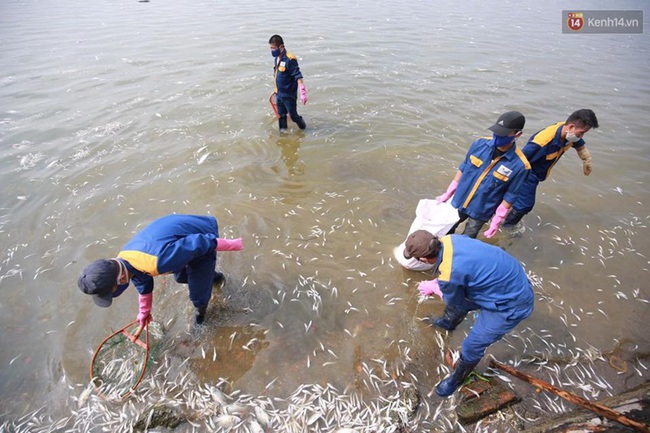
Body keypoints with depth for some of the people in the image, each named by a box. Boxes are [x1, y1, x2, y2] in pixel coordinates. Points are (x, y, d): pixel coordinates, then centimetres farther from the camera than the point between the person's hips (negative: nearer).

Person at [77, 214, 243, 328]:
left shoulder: (158, 261, -43)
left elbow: (199, 243, -36)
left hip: (203, 237, -7)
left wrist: (232, 245, -21)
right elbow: (143, 285, 10)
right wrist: (144, 312, 26)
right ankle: (209, 275, 58)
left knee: (197, 295, 1)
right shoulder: (124, 262, -11)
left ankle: (200, 309, 36)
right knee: (181, 276, 31)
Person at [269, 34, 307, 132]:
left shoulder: (289, 60, -20)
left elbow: (298, 77, -22)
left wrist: (303, 93, -27)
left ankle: (304, 128, 29)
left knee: (293, 115, 5)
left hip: (289, 94, -7)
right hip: (279, 94, 7)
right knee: (281, 115, 16)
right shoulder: (276, 58, 5)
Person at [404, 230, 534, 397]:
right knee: (460, 301, 28)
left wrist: (434, 288, 4)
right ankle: (448, 322, 60)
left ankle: (457, 379, 35)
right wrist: (437, 283, 0)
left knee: (472, 346, 7)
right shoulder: (448, 239, -14)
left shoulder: (448, 276, -36)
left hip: (511, 305, -8)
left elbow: (455, 303, -10)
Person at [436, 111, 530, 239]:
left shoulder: (519, 165, -22)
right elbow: (462, 169, 1)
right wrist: (448, 193, 6)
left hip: (480, 212, -3)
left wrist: (497, 221, -10)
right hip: (458, 203, 4)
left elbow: (509, 196, -12)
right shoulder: (480, 143, -12)